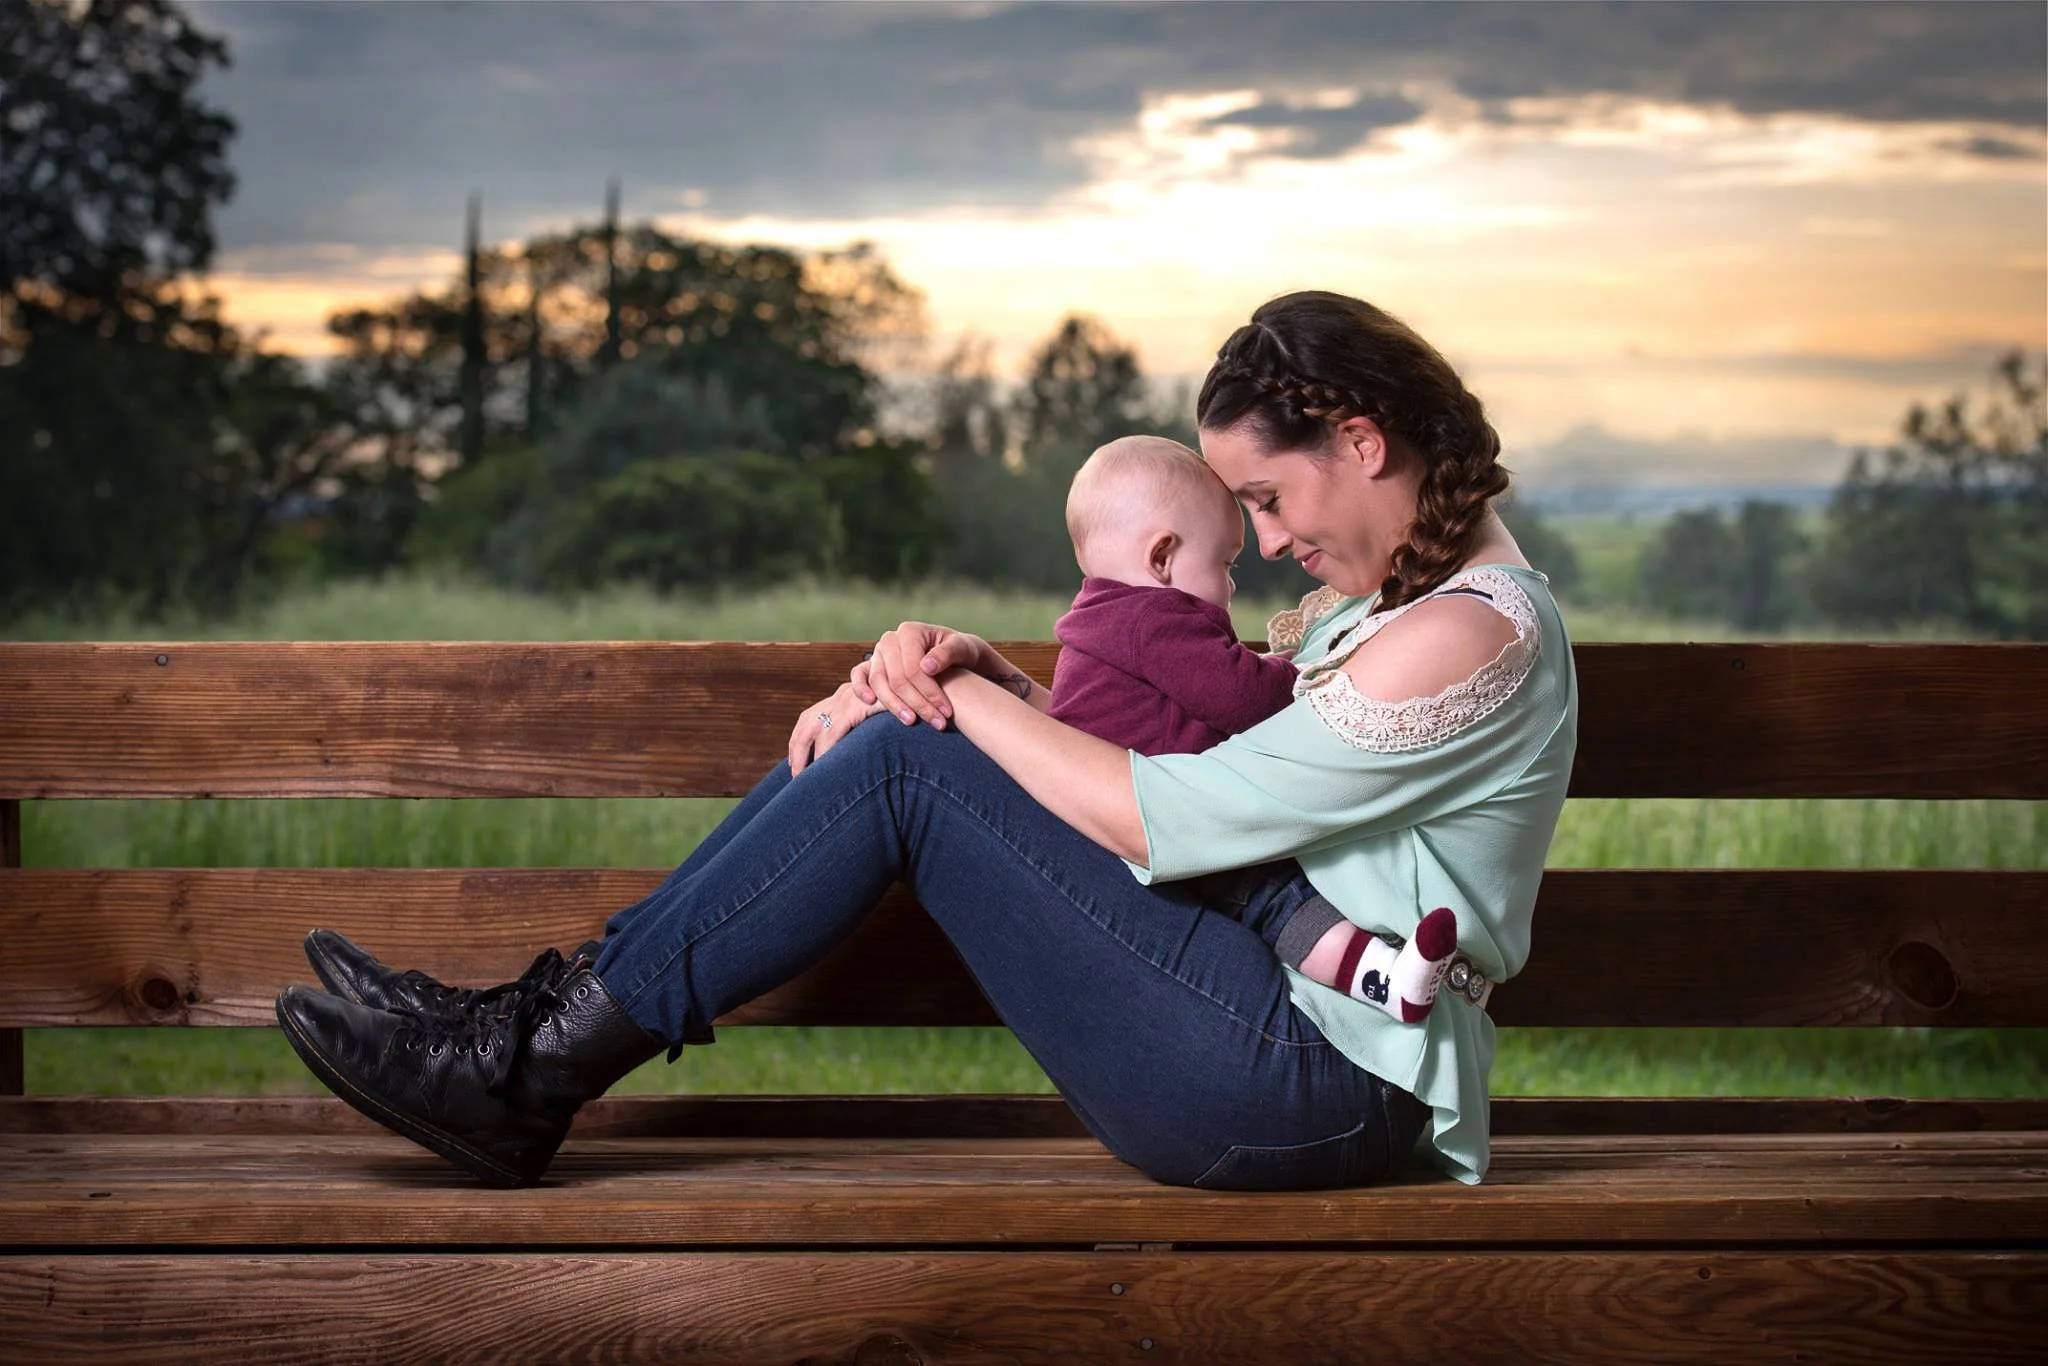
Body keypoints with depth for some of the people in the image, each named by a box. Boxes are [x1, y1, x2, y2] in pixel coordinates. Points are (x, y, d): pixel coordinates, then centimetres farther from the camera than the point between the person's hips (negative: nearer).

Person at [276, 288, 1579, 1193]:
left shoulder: (1471, 632, -16)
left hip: (1313, 1080, -10)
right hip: (1274, 1010, 10)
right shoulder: (1390, 596, 17)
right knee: (898, 733, 1)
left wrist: (966, 700, -8)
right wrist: (973, 671, -3)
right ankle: (553, 1021, -1)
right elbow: (1195, 781, 12)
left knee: (902, 761, -16)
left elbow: (1163, 819, -19)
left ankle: (535, 1075, -11)